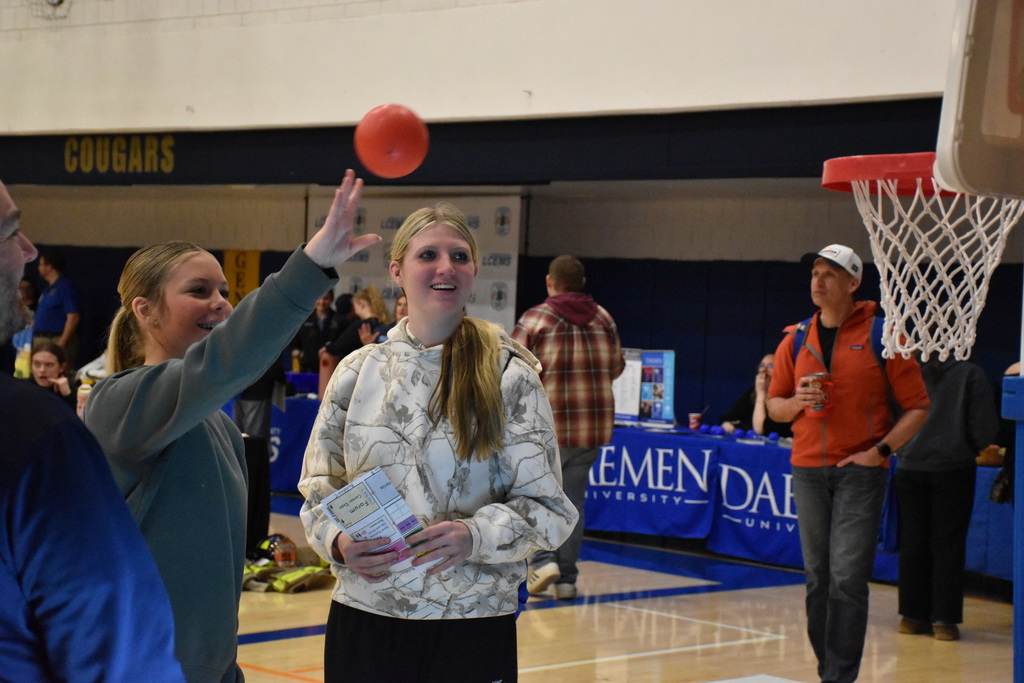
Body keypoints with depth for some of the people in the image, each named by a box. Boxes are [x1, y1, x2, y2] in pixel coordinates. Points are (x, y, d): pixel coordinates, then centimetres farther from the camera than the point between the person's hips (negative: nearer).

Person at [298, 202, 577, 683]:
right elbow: (319, 487, 11)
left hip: (474, 626, -2)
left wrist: (475, 535, -21)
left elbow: (545, 507, -2)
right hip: (364, 619, 2)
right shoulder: (358, 371, 6)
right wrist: (338, 541, -10)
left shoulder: (511, 376, -2)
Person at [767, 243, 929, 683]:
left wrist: (881, 450, -14)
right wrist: (797, 402, -7)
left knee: (847, 578, -10)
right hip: (808, 468, 4)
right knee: (817, 578, 8)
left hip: (860, 470, -4)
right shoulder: (796, 341, 9)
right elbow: (774, 405, 16)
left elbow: (917, 406, -3)